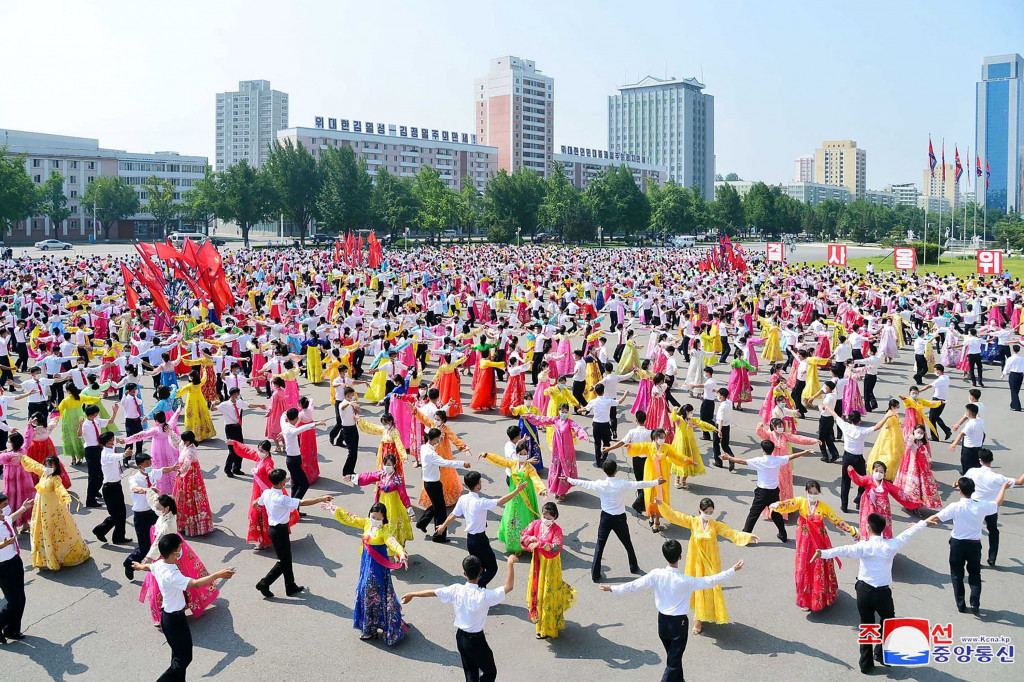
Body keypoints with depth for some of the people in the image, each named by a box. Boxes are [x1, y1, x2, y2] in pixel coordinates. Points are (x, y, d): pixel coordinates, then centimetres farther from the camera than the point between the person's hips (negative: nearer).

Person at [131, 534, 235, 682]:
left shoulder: (159, 565, -3)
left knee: (178, 654, 22)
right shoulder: (172, 575, -31)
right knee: (184, 658, 1)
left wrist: (138, 566, 44)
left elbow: (146, 566, 21)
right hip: (175, 618, -10)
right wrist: (218, 574, -41)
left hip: (167, 614, 10)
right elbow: (195, 584, -40)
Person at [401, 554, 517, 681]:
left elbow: (432, 592, 0)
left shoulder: (455, 590, -14)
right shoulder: (484, 596, -28)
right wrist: (510, 563, -22)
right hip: (476, 641, -5)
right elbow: (508, 587, -27)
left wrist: (412, 594, 16)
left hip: (460, 637, 5)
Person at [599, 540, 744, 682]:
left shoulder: (656, 575, -17)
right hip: (679, 623, -5)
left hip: (662, 621, 5)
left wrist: (612, 588, 5)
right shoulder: (686, 581, -25)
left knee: (673, 657, 25)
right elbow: (711, 581, -17)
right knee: (674, 662, 6)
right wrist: (733, 570, -7)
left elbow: (634, 585, -8)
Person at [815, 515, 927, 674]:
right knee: (888, 621, 26)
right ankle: (882, 654, 29)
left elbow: (844, 550, -29)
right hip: (883, 593, 0)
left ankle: (866, 664, 20)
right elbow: (907, 534, 7)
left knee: (865, 625, 14)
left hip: (864, 591, 0)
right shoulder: (891, 546, -10)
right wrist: (922, 523, 24)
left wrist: (823, 553, -38)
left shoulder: (863, 546, -14)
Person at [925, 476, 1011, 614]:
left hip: (957, 544, -1)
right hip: (974, 545, 1)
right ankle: (975, 603, 8)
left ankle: (961, 605, 20)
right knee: (975, 574, 19)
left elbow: (936, 518, -20)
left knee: (957, 575, 14)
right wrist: (1004, 487, 22)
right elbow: (998, 503, 6)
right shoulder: (981, 506, -13)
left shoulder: (955, 507, -20)